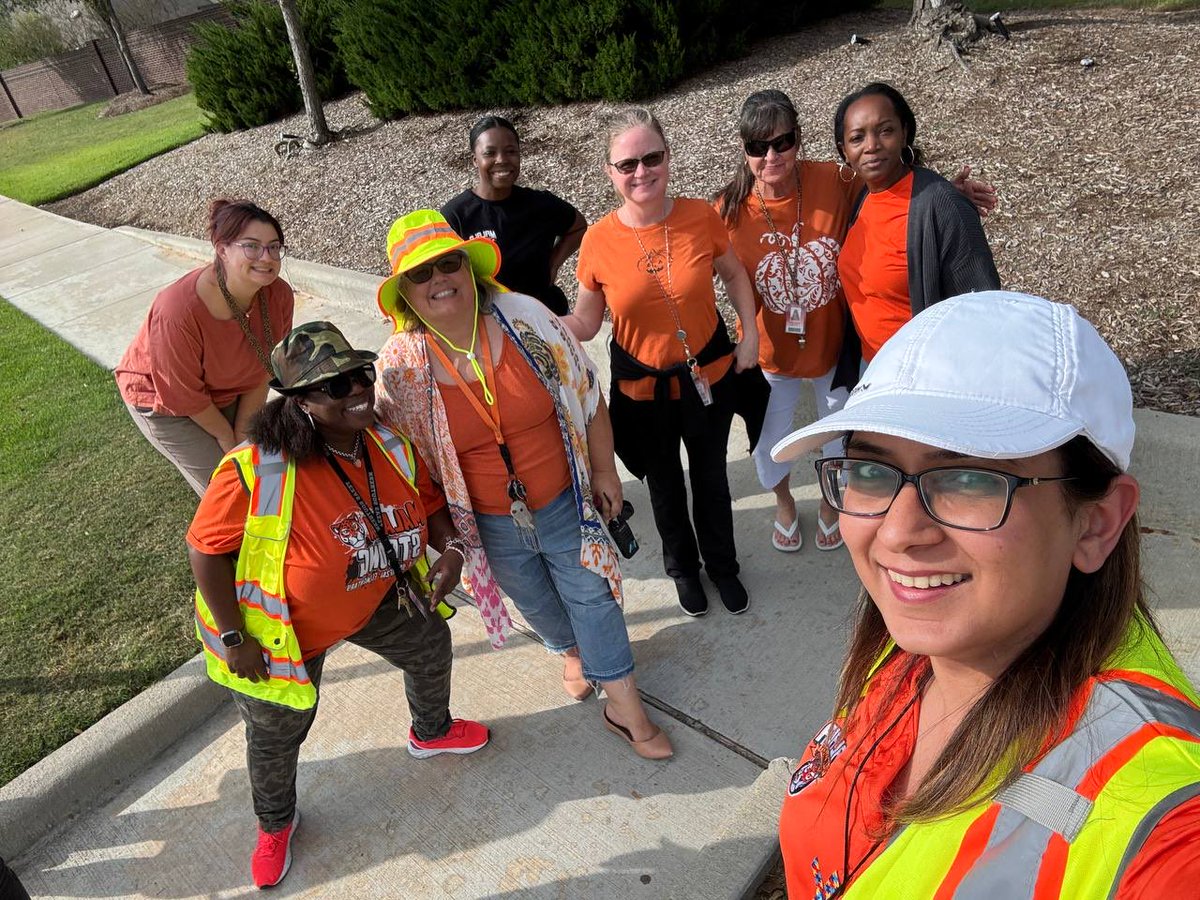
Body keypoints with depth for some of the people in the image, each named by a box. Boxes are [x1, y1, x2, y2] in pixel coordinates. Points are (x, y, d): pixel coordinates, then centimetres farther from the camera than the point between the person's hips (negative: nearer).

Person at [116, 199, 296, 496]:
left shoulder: (279, 295, -23)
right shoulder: (177, 311, -38)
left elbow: (263, 368, -11)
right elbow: (184, 396, -25)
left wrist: (242, 431, -9)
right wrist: (226, 436, -11)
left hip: (227, 392, 5)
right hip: (162, 401, -5)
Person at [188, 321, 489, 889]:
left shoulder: (391, 446, -16)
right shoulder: (257, 469, -35)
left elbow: (430, 503, 0)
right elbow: (206, 548, -25)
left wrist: (452, 548, -20)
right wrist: (233, 638, -21)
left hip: (372, 599, 5)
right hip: (282, 627, -5)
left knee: (430, 646, 20)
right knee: (277, 731, 12)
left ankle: (431, 732, 56)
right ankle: (275, 824, 48)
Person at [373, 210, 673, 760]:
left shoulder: (526, 318, -16)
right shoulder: (399, 366, -16)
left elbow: (587, 398, -6)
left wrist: (604, 470, -1)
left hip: (564, 501, -1)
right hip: (490, 524, 1)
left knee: (590, 595, 12)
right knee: (535, 601, 25)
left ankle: (624, 708, 33)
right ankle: (572, 651, 59)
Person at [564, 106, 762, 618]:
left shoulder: (701, 216, -14)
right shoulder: (598, 241, -17)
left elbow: (734, 274, 4)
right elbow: (584, 324, -7)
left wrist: (750, 334, -3)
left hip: (709, 372, 1)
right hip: (641, 386, 0)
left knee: (711, 475, 20)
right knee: (664, 484, 20)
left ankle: (722, 565, 47)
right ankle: (683, 568, 49)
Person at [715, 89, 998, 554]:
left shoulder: (833, 182, -19)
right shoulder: (731, 208, -21)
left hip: (833, 341, 1)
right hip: (769, 352, 0)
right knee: (769, 442, 19)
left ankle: (831, 501, 55)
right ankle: (784, 502, 53)